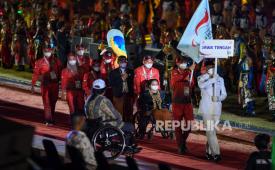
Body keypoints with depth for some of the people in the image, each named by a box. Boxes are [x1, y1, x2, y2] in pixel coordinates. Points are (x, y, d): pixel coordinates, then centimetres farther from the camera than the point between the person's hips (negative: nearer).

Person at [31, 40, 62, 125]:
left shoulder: (57, 61, 6)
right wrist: (33, 85, -5)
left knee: (53, 102, 10)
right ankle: (48, 120, -9)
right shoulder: (39, 62, 0)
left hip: (54, 84, 3)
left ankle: (51, 118, 25)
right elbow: (36, 74, -1)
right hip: (45, 85, -3)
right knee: (47, 102, -8)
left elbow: (60, 73, 10)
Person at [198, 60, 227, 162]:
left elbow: (224, 94, 13)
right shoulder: (202, 78, 6)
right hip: (206, 108, -3)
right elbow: (201, 85, -18)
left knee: (211, 131, 5)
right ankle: (216, 153, -14)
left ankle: (209, 152, 17)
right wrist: (212, 79, -20)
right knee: (210, 131, -11)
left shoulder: (220, 79, 14)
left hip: (216, 108, 3)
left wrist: (218, 98, -7)